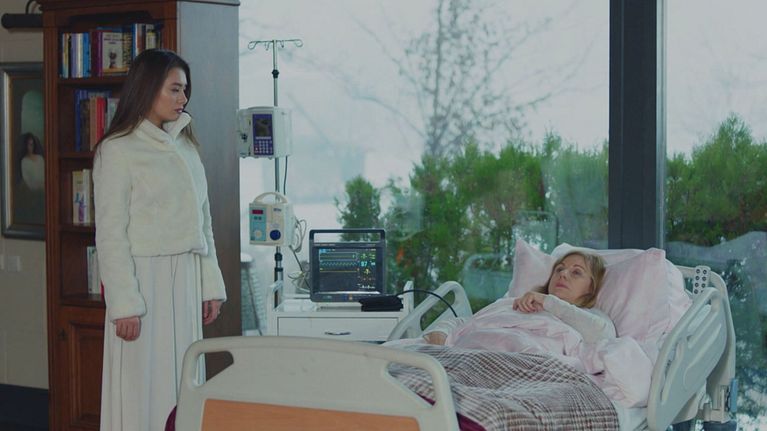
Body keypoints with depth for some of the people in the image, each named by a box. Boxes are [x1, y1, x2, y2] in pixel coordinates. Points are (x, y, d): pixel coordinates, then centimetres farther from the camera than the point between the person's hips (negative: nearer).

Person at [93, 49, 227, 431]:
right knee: (145, 388, -3)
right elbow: (110, 234, -10)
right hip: (145, 279, -6)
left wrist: (210, 285, 12)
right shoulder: (118, 150, -7)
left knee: (183, 384, 6)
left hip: (187, 280, 6)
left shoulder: (185, 147, 14)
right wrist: (124, 304, -15)